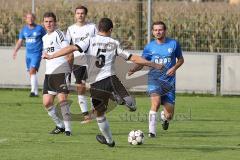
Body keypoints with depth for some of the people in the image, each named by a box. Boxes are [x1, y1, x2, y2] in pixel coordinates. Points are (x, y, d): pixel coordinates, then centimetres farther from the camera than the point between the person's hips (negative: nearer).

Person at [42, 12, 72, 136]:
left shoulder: (58, 34, -7)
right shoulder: (45, 38, 18)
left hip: (62, 72, -8)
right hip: (49, 73, 8)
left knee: (62, 99, -15)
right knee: (47, 102, 2)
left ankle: (67, 128, -8)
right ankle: (60, 125, 18)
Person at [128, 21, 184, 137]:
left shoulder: (173, 44, 3)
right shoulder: (149, 47, 3)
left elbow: (181, 59, 14)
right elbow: (142, 62, 5)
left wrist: (174, 68, -6)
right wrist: (134, 69, -16)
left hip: (169, 81, 1)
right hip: (154, 79, -1)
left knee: (169, 115, 2)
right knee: (156, 102, -31)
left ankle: (164, 117, 42)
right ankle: (152, 131, -22)